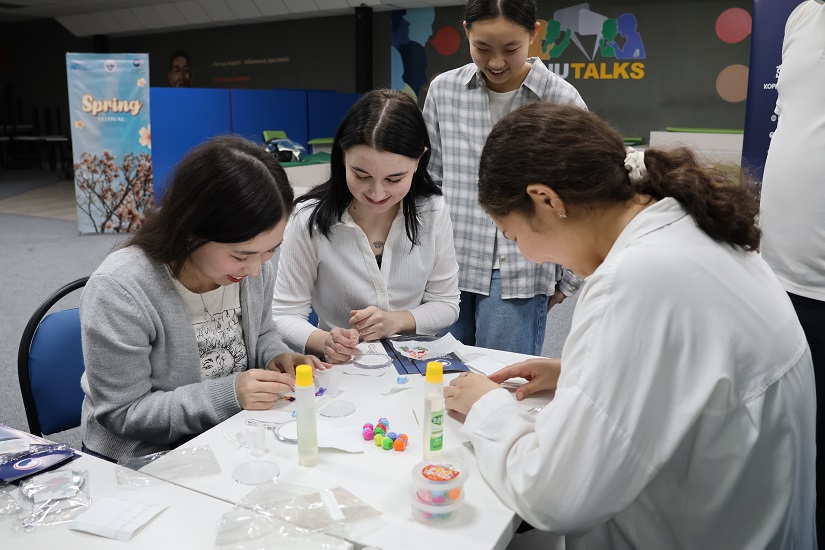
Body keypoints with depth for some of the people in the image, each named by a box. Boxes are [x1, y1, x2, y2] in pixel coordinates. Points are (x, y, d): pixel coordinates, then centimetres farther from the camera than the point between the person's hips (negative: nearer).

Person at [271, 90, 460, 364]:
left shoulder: (433, 212, -6)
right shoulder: (312, 220, -13)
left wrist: (397, 321, -16)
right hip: (341, 368, 0)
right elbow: (284, 315, -9)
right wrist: (324, 342, -28)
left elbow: (446, 304, 2)